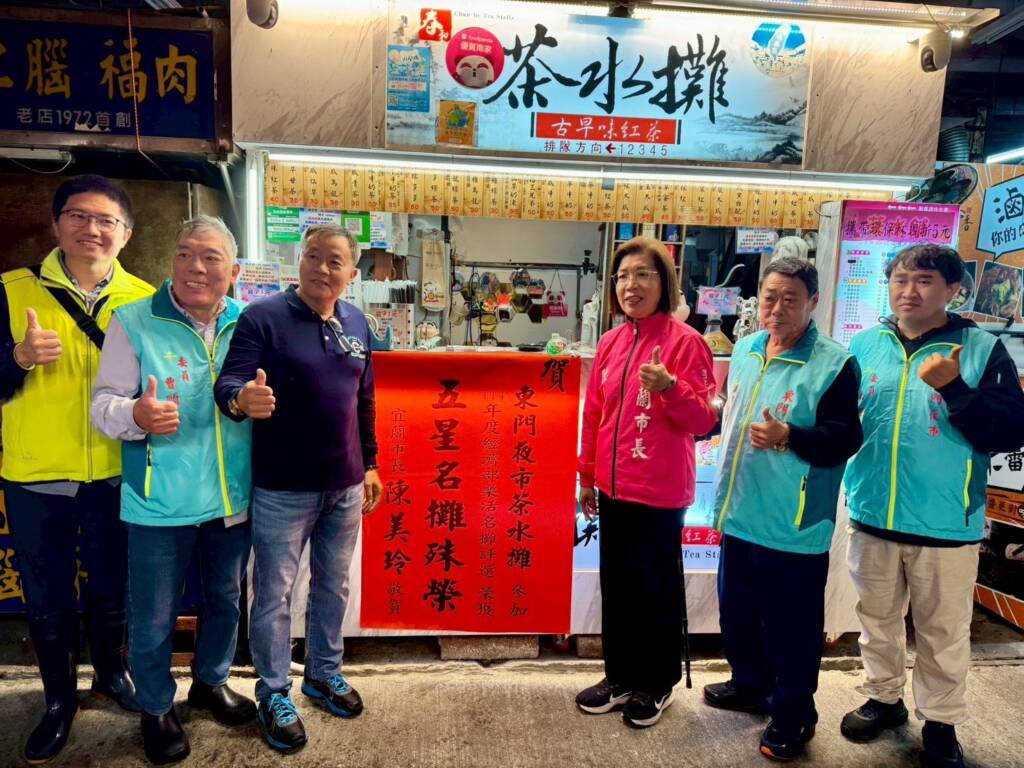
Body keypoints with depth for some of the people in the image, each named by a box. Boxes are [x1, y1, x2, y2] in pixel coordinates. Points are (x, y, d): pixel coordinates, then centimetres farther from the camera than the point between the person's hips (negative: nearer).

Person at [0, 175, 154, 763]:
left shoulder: (145, 300, 0)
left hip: (116, 474, 1)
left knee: (111, 587, 18)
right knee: (47, 597, 15)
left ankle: (111, 671, 42)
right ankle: (59, 697, 36)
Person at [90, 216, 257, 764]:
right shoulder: (134, 321, -9)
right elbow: (103, 403, -10)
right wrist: (136, 414, -30)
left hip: (233, 498, 4)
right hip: (161, 504, -3)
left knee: (225, 600, 21)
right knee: (153, 618, 12)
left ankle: (211, 681, 46)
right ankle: (156, 708, 37)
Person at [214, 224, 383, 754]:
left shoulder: (356, 323, 6)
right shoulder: (262, 317, -10)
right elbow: (228, 382, -18)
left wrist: (370, 464, 14)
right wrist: (241, 400, -42)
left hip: (344, 487, 5)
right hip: (282, 490, -5)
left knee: (333, 587, 19)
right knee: (275, 595, 9)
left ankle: (324, 673, 40)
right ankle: (274, 694, 29)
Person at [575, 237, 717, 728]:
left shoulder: (685, 342, -11)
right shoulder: (610, 343, 6)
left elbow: (703, 421, -13)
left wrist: (670, 387, -30)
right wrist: (587, 476, 13)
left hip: (660, 492, -6)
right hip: (614, 488, 6)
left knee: (657, 589, 9)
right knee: (616, 585, 16)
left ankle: (657, 684, 29)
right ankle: (620, 677, 34)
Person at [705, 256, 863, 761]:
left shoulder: (834, 363, -13)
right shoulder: (745, 349, 7)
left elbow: (844, 440, -19)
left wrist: (787, 437, -32)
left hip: (794, 525, -7)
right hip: (739, 512, 7)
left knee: (790, 624, 8)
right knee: (736, 610, 22)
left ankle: (792, 714, 29)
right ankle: (750, 684, 45)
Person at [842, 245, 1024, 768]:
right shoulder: (865, 344, 2)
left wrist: (955, 388, -24)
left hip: (945, 524, -3)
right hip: (873, 517, 3)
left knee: (943, 632, 13)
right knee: (877, 619, 19)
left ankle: (940, 723, 34)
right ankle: (883, 698, 41)